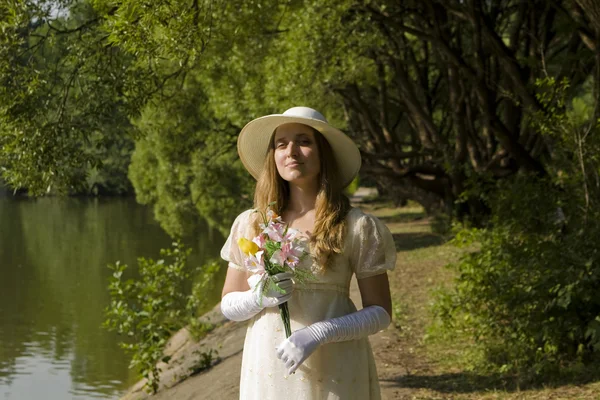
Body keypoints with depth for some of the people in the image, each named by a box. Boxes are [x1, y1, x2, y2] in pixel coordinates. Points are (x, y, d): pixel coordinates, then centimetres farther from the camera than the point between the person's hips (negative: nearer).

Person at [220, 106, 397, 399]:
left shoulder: (356, 227, -5)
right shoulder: (249, 225, 2)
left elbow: (380, 312, -4)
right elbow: (228, 304, 8)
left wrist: (319, 333, -18)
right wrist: (259, 298, -13)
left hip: (333, 375, -2)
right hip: (268, 372, 2)